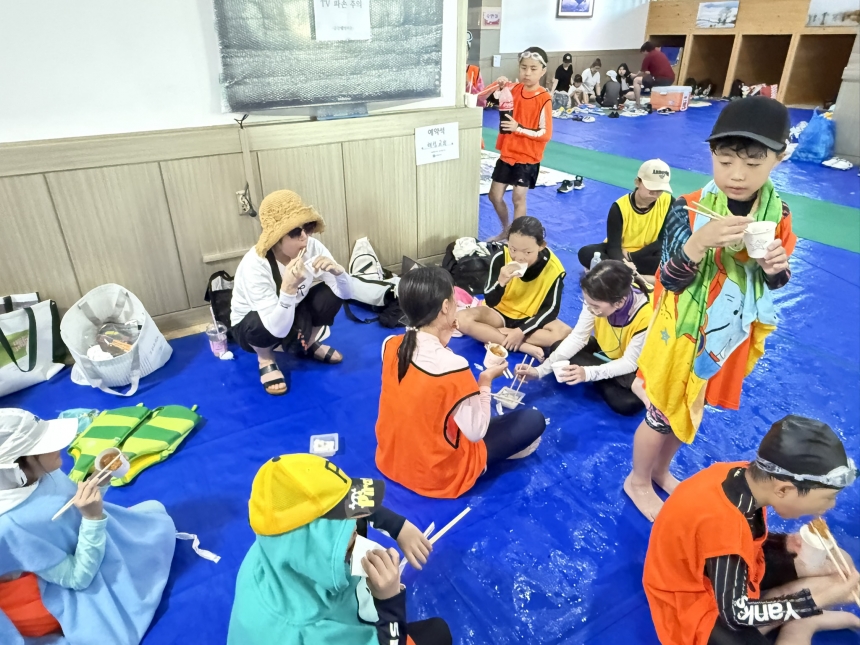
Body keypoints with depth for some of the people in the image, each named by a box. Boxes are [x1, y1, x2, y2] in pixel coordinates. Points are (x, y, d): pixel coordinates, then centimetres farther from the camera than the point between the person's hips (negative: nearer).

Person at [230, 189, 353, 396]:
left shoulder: (313, 247, -23)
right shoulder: (255, 265, -35)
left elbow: (347, 293, -17)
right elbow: (278, 328, -38)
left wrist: (338, 271, -38)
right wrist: (288, 288, -52)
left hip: (291, 314, 5)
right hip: (250, 326, -4)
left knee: (332, 293, -21)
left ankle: (309, 344, 8)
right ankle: (265, 358, -1)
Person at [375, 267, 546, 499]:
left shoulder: (390, 345, -12)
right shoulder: (453, 366, -31)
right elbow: (476, 432, -20)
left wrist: (441, 336, -3)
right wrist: (486, 381, -7)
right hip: (436, 475, -6)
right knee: (534, 421, 4)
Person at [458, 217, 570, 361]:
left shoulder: (553, 268, -21)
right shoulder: (500, 258, -21)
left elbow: (551, 309, -13)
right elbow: (490, 302, -18)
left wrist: (521, 331, -24)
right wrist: (501, 282, -39)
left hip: (532, 318, 0)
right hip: (502, 313, 1)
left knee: (565, 332, -29)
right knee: (462, 319, -27)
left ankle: (495, 336, -22)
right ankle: (525, 347, -26)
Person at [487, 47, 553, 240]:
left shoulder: (544, 99, -16)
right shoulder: (514, 89, 0)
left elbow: (545, 134, -19)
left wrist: (518, 128, -28)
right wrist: (500, 86, -7)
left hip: (528, 157, -6)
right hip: (507, 153, 6)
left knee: (518, 198, -2)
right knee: (495, 195, 10)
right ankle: (506, 229, 32)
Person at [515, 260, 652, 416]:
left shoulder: (645, 317, -37)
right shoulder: (598, 300, -25)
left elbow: (629, 363, -27)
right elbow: (577, 337, -17)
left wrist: (588, 373, -41)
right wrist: (541, 369, -25)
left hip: (635, 367, -4)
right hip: (604, 350, 5)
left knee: (626, 403, -32)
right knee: (555, 349, -12)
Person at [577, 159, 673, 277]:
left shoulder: (668, 202, -14)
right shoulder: (620, 207, -18)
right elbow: (614, 246, -22)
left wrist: (631, 256, -20)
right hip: (620, 253, 0)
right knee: (586, 253, -29)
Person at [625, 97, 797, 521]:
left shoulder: (778, 214, -7)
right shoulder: (688, 210, -21)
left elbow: (773, 283, 4)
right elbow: (670, 280, -22)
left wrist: (776, 268, -20)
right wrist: (700, 241, -40)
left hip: (732, 336, 5)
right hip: (686, 335, -5)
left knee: (690, 411, 23)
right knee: (665, 414, 12)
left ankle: (661, 470, 48)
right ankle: (638, 481, 37)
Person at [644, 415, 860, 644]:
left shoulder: (745, 475, -16)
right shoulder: (722, 522, -38)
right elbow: (736, 613, -24)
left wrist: (786, 544, -11)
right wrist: (820, 599, -19)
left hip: (734, 570, 8)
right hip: (695, 606, -7)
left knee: (838, 564, 9)